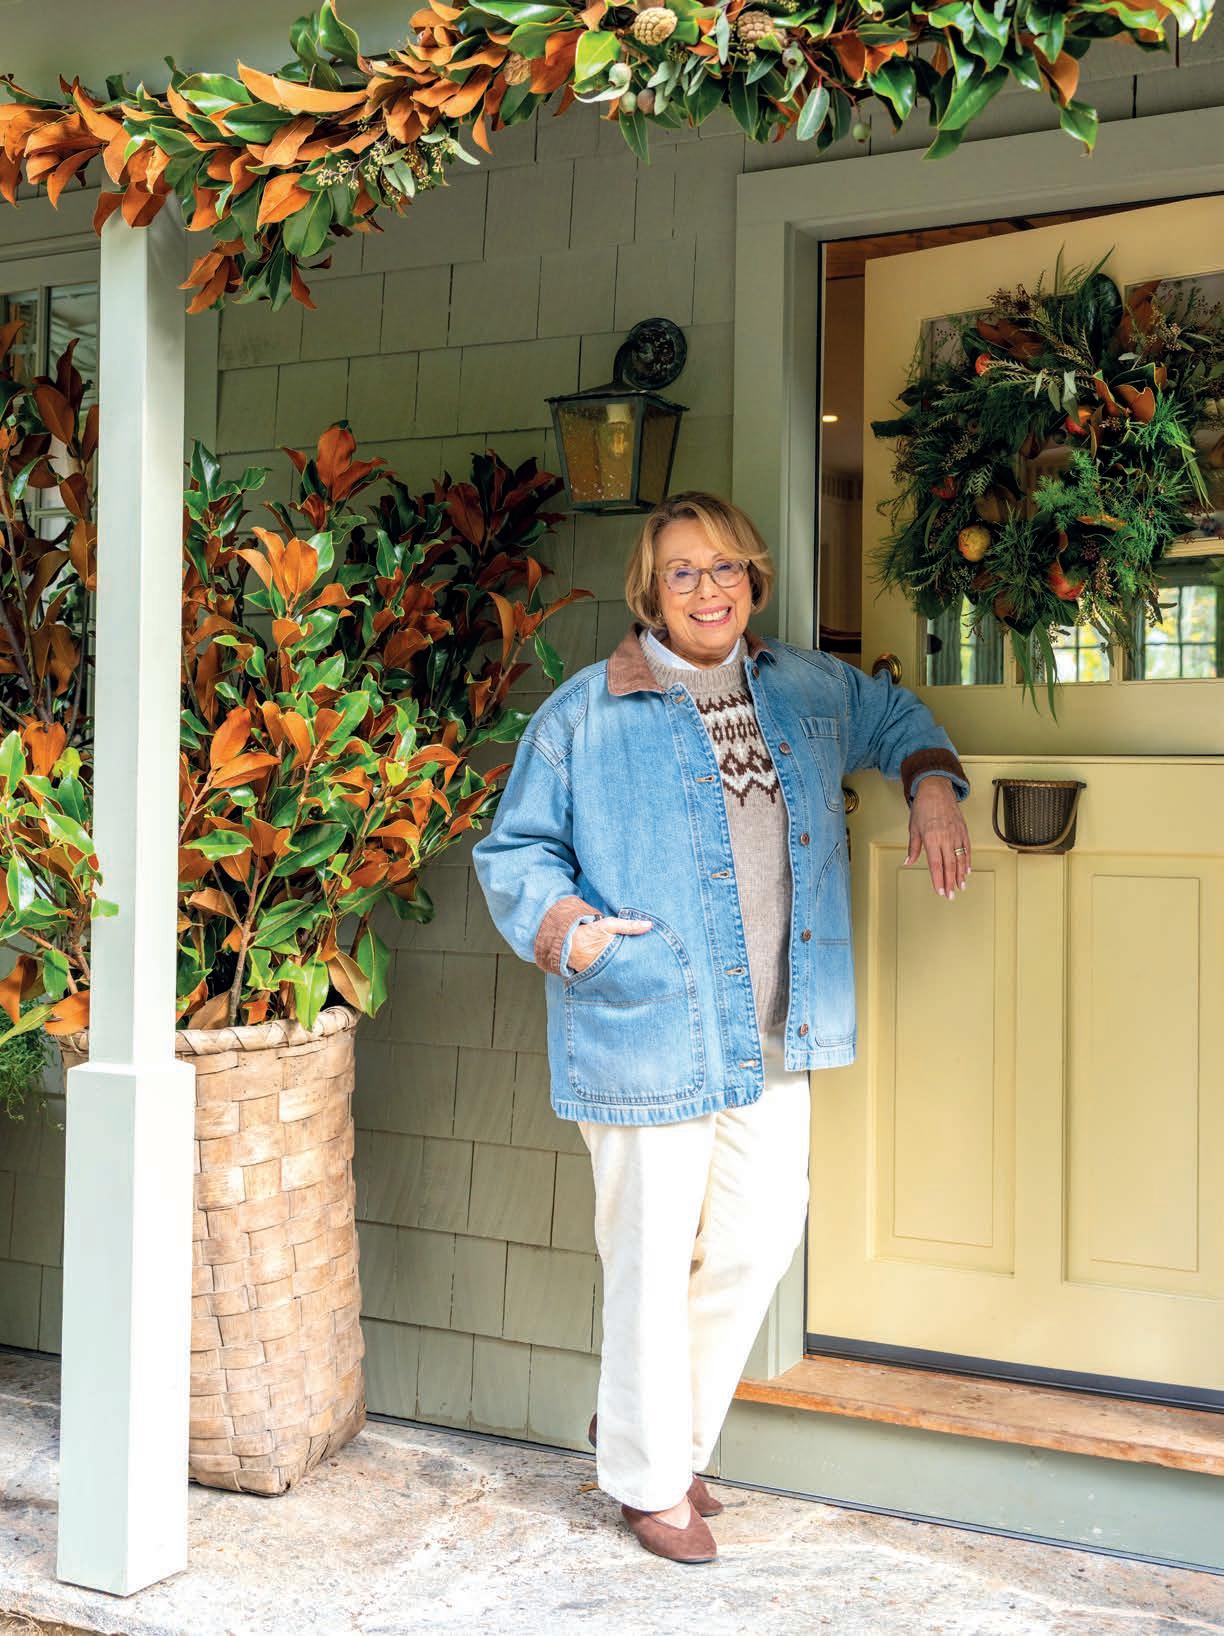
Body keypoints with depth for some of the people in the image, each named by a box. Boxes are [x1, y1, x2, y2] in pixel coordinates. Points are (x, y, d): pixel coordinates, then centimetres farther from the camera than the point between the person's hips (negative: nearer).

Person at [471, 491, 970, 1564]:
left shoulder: (808, 689, 10)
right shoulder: (584, 714, -5)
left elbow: (897, 718, 29)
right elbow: (513, 851, -1)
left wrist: (932, 787, 11)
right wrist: (561, 925, -19)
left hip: (775, 1033, 6)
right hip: (646, 1031, -6)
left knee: (763, 1230, 12)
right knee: (654, 1259, 2)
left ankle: (666, 1431, 33)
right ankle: (648, 1478, 23)